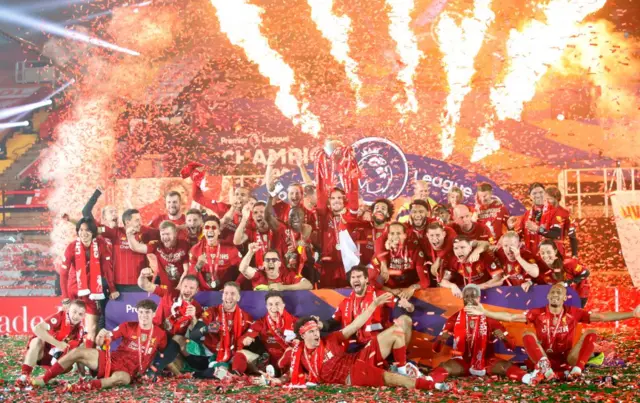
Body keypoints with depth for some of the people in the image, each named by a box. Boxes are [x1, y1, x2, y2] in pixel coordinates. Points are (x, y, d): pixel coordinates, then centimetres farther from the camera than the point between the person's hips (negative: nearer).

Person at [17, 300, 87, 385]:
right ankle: (24, 375, -36)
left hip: (57, 356, 4)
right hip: (41, 351, -4)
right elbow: (37, 329, -35)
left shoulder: (80, 329, -7)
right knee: (37, 341, -34)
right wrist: (58, 344, -35)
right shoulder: (60, 316, -23)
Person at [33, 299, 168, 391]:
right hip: (110, 360, 3)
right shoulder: (128, 326, 4)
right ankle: (44, 379, -6)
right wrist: (102, 336, -22)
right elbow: (104, 341, -1)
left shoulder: (160, 335, 1)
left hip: (128, 372, -3)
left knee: (121, 378, -42)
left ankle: (81, 387, -51)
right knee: (78, 352, -16)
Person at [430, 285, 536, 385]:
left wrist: (502, 336, -28)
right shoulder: (456, 318, 1)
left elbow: (511, 346, -4)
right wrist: (441, 340, -28)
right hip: (463, 361, -1)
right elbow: (436, 348, -3)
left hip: (486, 360, 1)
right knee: (445, 366, -31)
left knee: (505, 365, -28)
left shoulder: (488, 317, 0)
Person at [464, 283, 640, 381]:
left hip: (567, 360, 1)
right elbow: (510, 317, -7)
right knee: (527, 335, -23)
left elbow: (602, 316, -1)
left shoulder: (573, 313, 1)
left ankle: (576, 371, -33)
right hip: (545, 359, -1)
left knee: (591, 334, -16)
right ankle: (546, 370, -43)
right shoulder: (537, 313, -1)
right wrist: (485, 312, -17)